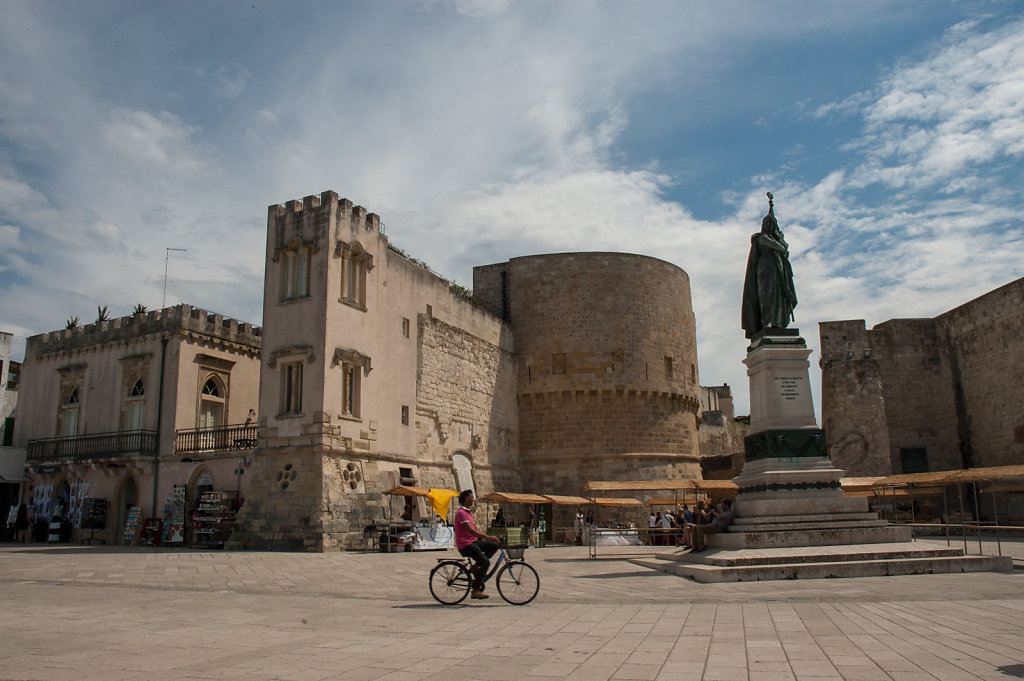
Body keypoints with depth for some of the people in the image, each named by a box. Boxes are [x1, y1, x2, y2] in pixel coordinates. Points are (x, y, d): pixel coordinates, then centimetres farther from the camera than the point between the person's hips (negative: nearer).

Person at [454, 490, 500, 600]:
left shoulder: (468, 512, 18)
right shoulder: (461, 513, -15)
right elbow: (470, 530, -25)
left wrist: (487, 537, 8)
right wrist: (488, 537, -28)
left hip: (473, 541, 9)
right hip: (465, 545, -9)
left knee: (494, 546, 2)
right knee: (485, 563, -17)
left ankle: (477, 566, 4)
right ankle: (476, 591, -11)